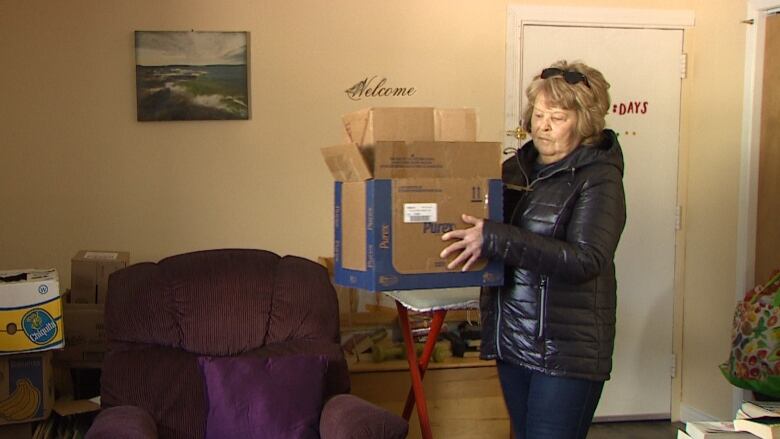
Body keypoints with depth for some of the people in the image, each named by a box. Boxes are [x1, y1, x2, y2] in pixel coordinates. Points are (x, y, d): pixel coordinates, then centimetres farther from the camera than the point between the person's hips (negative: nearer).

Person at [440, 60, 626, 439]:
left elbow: (586, 260, -24)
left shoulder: (599, 176, -10)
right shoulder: (515, 167, 8)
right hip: (510, 340, 6)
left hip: (567, 350, -6)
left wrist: (494, 238, -29)